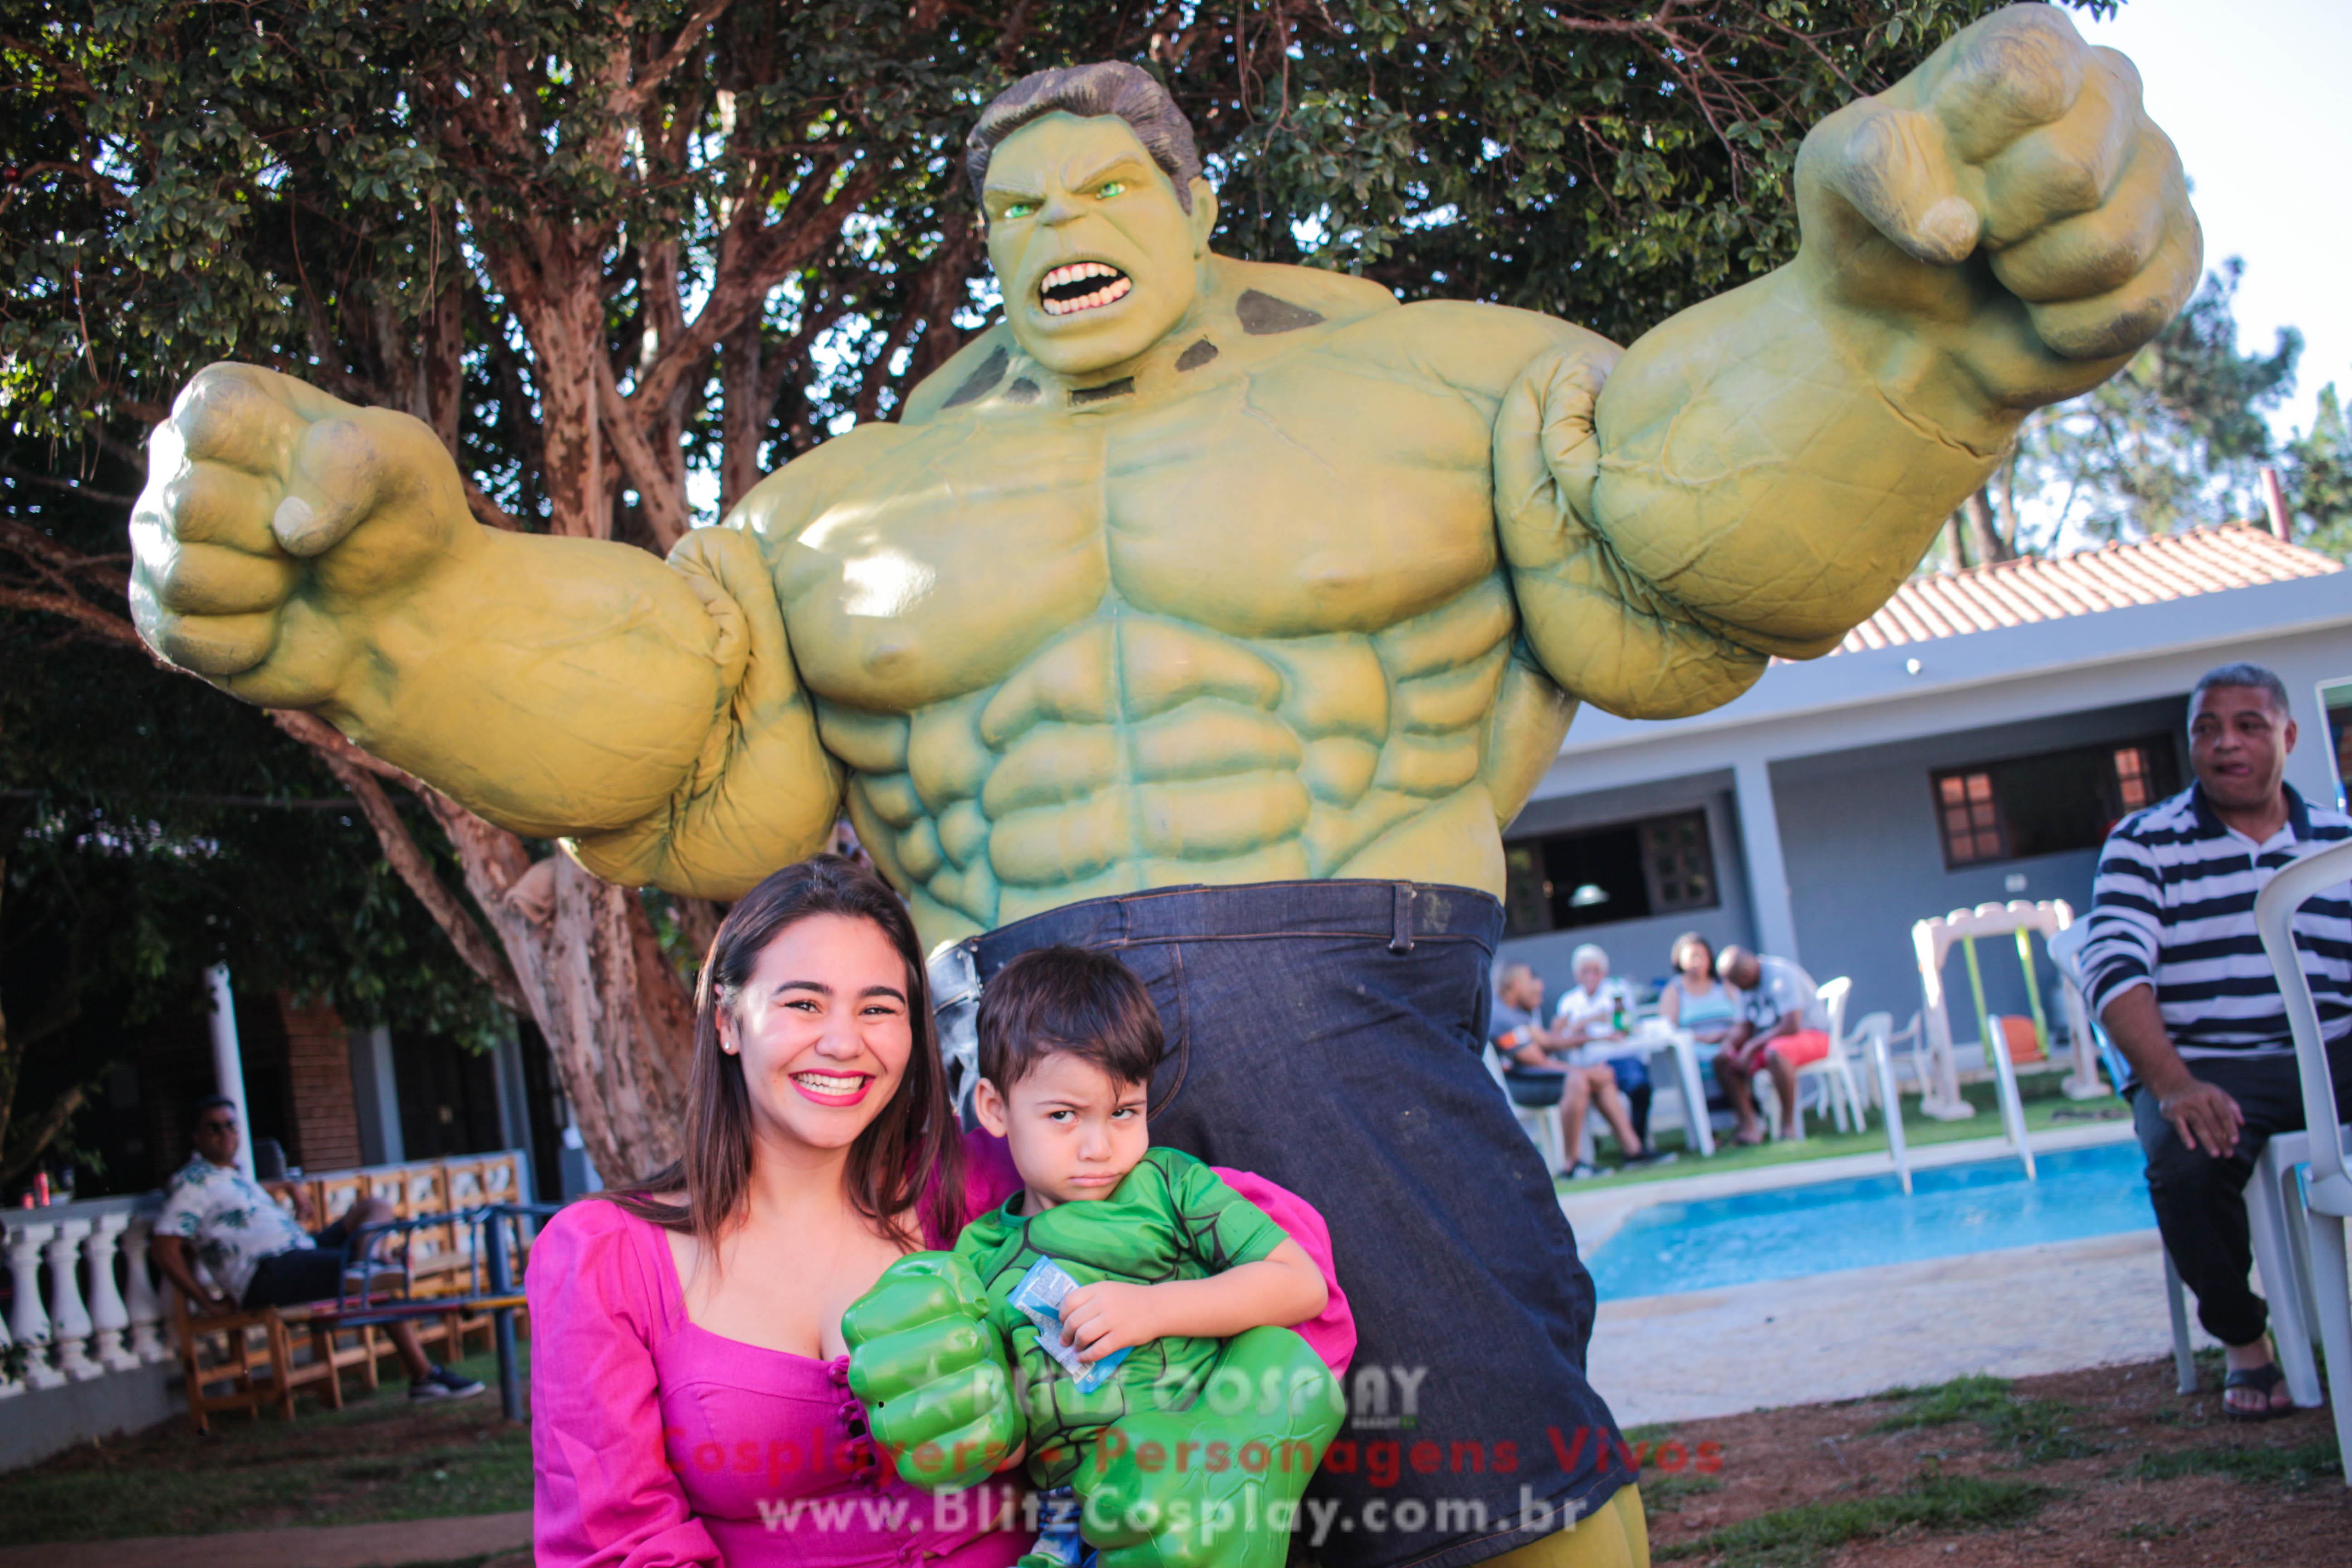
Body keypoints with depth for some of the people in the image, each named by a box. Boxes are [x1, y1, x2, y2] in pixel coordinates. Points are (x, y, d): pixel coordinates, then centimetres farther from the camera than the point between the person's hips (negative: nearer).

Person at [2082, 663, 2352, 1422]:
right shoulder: (2144, 844, 6)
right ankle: (2242, 1338, -5)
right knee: (2187, 1163, -34)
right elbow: (2115, 969, -8)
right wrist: (2173, 1085, -25)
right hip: (2205, 1066, -2)